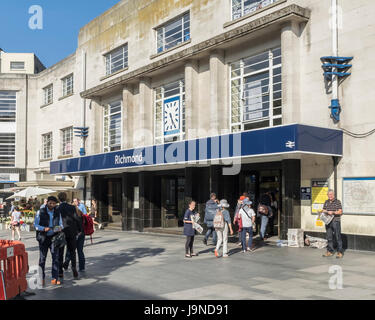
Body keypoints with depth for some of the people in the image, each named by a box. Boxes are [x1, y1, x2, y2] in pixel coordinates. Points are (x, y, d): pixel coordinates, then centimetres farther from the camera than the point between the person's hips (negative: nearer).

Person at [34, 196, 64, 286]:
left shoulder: (57, 213, 9)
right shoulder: (40, 212, 0)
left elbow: (61, 224, 14)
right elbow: (35, 225, -2)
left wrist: (59, 228, -9)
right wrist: (44, 228, -19)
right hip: (43, 238, -2)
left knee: (56, 257, -4)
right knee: (42, 258, 3)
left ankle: (55, 278, 0)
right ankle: (42, 278, 15)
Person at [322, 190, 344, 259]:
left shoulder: (338, 202, -1)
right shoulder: (326, 202, 14)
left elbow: (340, 212, -6)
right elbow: (323, 210, 15)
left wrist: (333, 212, -18)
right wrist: (327, 212, -6)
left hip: (336, 221, -5)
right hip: (328, 221, 5)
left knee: (338, 237, -4)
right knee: (329, 237, 7)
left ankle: (340, 252, 1)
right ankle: (330, 251, 14)